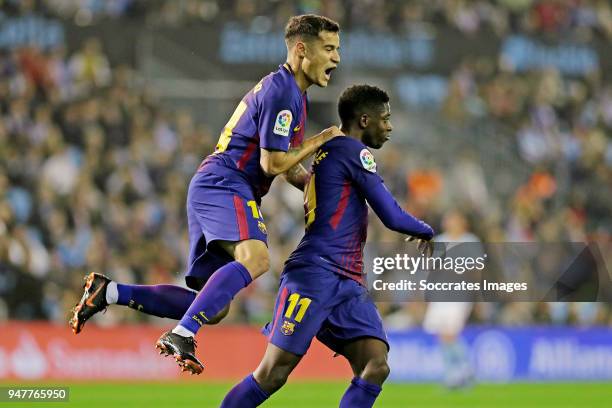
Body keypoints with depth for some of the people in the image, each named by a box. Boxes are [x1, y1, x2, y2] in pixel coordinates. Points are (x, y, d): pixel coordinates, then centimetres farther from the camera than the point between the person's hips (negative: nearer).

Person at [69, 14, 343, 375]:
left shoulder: (293, 93, 22)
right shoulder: (281, 91, -10)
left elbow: (287, 168, 30)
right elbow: (272, 163, -15)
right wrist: (320, 140, -5)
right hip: (224, 185, -10)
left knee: (214, 308, 5)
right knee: (255, 258, -36)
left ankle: (108, 291, 7)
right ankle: (181, 336, -44)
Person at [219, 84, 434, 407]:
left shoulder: (329, 151, 23)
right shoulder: (352, 150, -5)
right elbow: (392, 217, -7)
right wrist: (426, 231, 11)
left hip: (347, 283, 10)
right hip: (315, 274, -10)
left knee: (375, 367, -9)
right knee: (272, 374, -10)